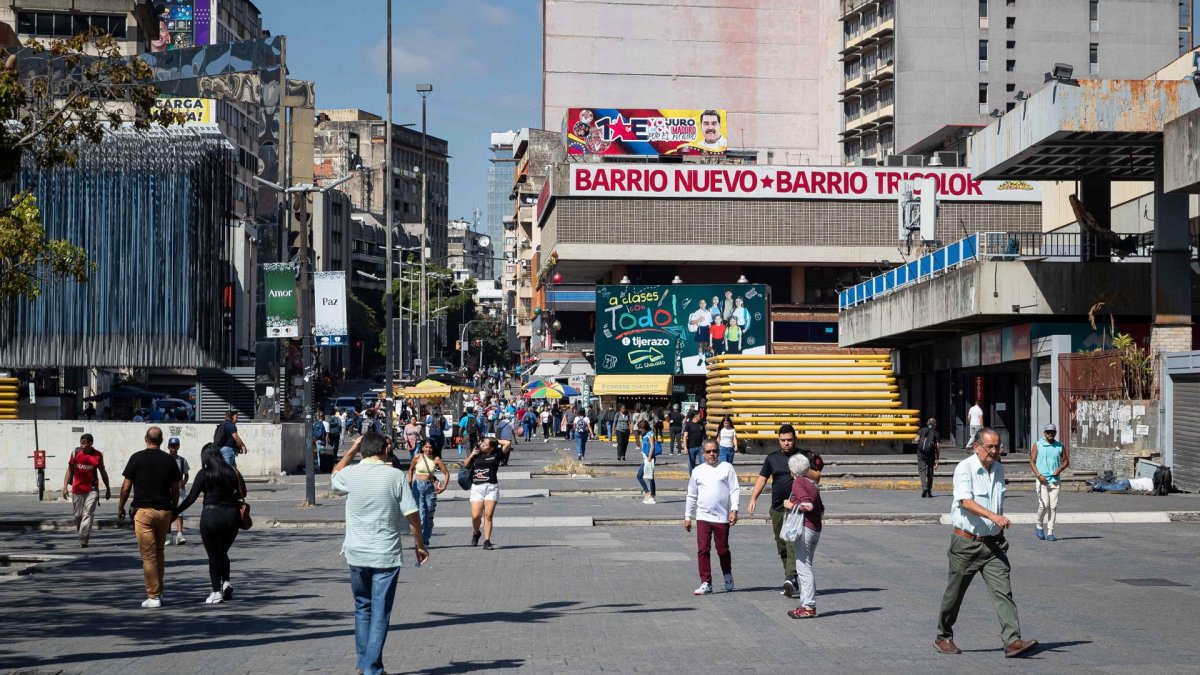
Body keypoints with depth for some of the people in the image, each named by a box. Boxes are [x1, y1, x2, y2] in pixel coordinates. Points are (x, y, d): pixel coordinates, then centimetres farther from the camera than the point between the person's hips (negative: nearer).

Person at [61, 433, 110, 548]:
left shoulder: (98, 455, -1)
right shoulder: (76, 453, -1)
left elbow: (103, 472, 10)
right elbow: (69, 470, 3)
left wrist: (108, 489, 14)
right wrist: (65, 486, -5)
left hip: (92, 489, -1)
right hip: (77, 488, 1)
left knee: (88, 514, -12)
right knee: (78, 515, 8)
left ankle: (83, 538, -17)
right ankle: (81, 534, 26)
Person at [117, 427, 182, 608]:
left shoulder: (137, 458, -4)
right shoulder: (169, 460, 4)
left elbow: (126, 487, -2)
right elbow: (175, 489, 8)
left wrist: (120, 507, 10)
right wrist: (172, 508, 21)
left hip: (143, 510, -3)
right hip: (164, 510, 3)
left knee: (148, 555, -2)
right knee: (159, 552, 17)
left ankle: (153, 596, -4)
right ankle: (159, 592, 21)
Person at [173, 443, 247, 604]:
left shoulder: (204, 474, -6)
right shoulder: (231, 471, 5)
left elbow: (191, 498, -9)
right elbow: (242, 493, 10)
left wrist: (174, 513, -4)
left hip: (211, 514, -4)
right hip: (231, 515, 4)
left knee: (213, 555, 7)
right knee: (223, 553, 21)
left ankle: (216, 592, 3)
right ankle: (226, 582, 0)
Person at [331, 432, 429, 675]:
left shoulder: (350, 474, -3)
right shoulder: (395, 476, -8)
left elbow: (334, 476, 23)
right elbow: (411, 514, -7)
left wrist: (352, 450, 26)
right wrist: (419, 544, 5)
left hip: (357, 554, 3)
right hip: (386, 555, -3)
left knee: (362, 608, 19)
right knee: (380, 613, 2)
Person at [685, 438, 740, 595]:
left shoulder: (727, 468, 4)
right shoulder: (697, 471, 11)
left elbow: (735, 490, 0)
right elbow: (691, 495, 17)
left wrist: (734, 510, -10)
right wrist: (687, 516, 14)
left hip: (722, 517, -2)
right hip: (702, 517, 2)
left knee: (723, 550, 5)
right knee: (703, 550, -5)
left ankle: (728, 576, 31)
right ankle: (706, 583, 0)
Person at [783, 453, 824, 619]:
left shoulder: (798, 483, -9)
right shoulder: (812, 484, 17)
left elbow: (807, 504, -22)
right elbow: (821, 510, 16)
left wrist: (791, 505, -9)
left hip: (805, 528, -9)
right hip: (816, 529, 9)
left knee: (803, 567, -9)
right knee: (805, 567, 15)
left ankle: (809, 606, -11)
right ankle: (806, 603, 16)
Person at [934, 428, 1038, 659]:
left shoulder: (999, 469, 12)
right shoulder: (964, 469, -11)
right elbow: (966, 501, -26)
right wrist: (993, 516, -38)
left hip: (993, 544, 5)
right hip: (966, 542, -5)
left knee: (1003, 591, -9)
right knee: (955, 593, 7)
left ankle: (1013, 641, -17)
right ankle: (943, 638, 24)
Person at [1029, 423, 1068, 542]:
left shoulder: (1059, 446, 9)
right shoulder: (1037, 445, 3)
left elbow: (1066, 461, 16)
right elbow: (1032, 461, 2)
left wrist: (1060, 468, -5)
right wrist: (1038, 475, -11)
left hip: (1055, 479, 2)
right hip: (1042, 479, -2)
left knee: (1053, 506, -1)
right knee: (1044, 504, -12)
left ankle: (1050, 532, 3)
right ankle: (1039, 526, 13)